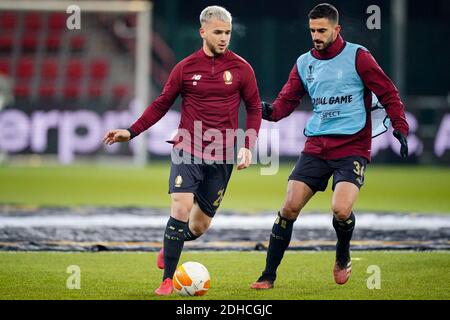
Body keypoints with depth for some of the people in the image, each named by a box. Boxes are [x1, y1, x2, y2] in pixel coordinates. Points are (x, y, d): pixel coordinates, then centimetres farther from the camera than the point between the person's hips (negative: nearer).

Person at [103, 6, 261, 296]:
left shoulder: (241, 68, 1)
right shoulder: (185, 68, 1)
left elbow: (254, 109, 8)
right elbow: (162, 104, 10)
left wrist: (248, 146, -5)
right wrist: (131, 132, 1)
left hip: (222, 157, 1)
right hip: (187, 150, -1)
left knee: (199, 226, 5)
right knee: (181, 208, -20)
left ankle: (171, 247, 39)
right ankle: (168, 280, -11)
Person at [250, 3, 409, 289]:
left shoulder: (357, 56, -4)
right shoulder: (304, 63, 9)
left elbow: (388, 93, -1)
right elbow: (288, 100, 11)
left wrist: (400, 127, -13)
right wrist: (271, 111, -11)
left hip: (352, 147, -4)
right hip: (316, 146, 4)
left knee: (341, 210, -22)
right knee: (289, 208, -6)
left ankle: (343, 257, 11)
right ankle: (269, 276, 6)